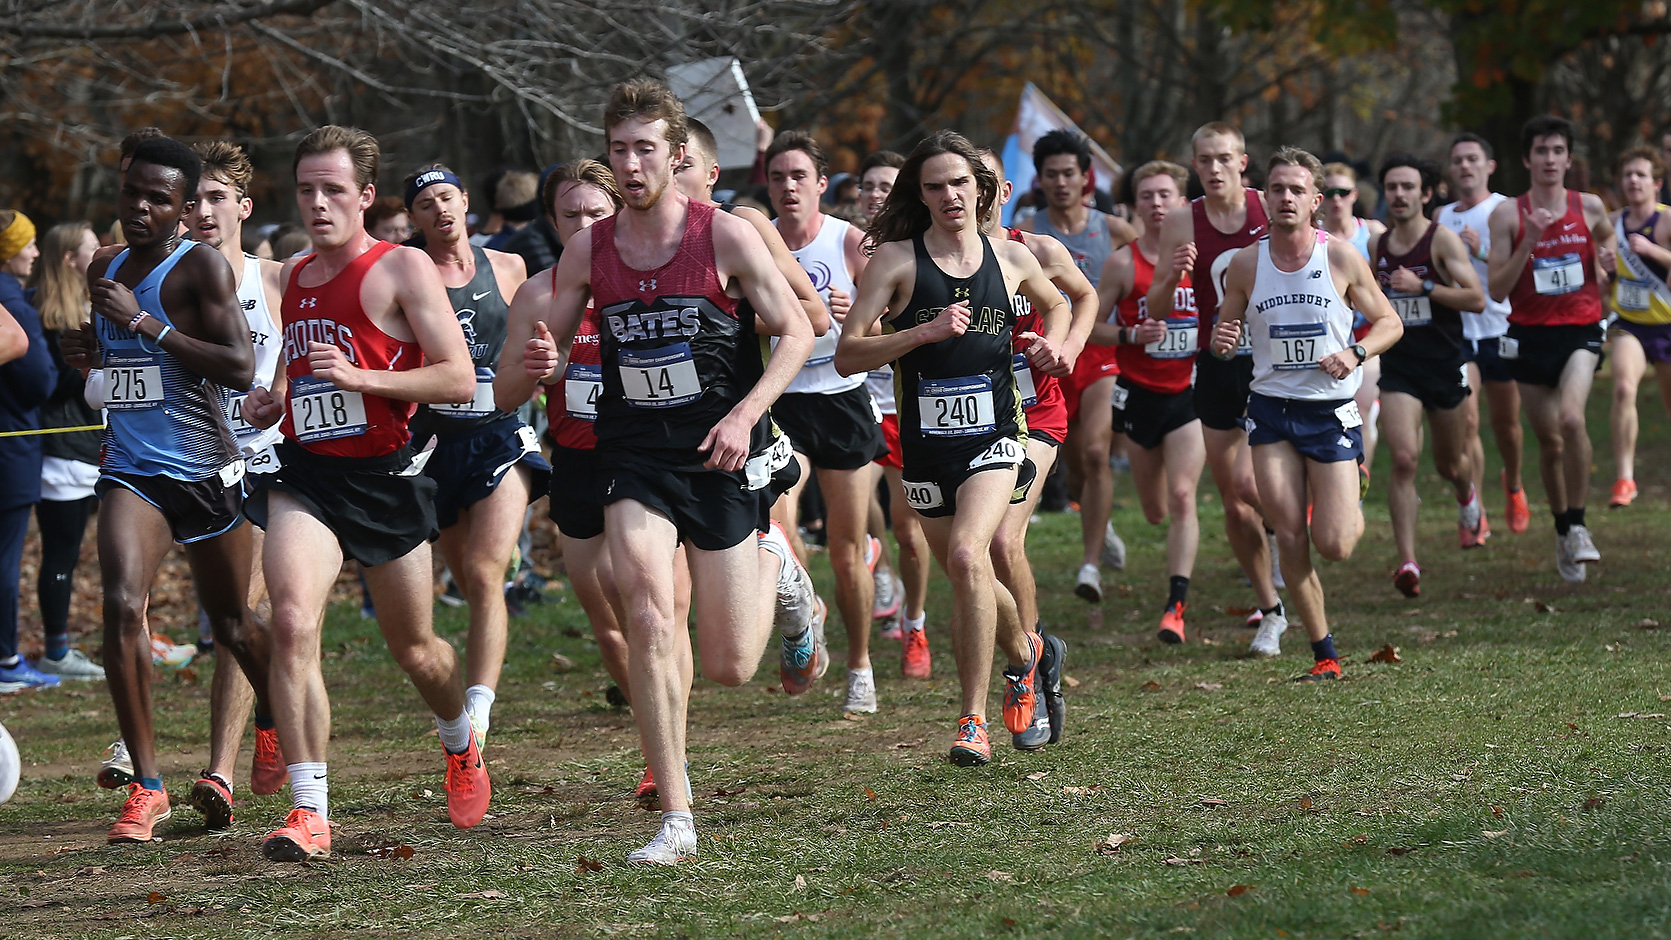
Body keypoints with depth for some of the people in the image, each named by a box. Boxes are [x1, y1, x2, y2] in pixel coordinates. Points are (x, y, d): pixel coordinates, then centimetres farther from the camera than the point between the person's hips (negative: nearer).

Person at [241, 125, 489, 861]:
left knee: (414, 648, 13)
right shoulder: (294, 277, 14)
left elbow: (459, 380, -12)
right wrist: (271, 402, 9)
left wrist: (359, 378, -22)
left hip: (383, 475, -3)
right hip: (304, 475, 4)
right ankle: (309, 810, -21)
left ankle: (461, 745, 47)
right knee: (292, 622, -21)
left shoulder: (402, 269, -6)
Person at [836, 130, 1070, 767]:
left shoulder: (1011, 258, 4)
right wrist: (925, 331, -21)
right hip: (926, 444, 1)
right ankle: (1025, 653, 47)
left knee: (968, 554, -25)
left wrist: (1053, 344, 7)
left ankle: (974, 717, -19)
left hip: (995, 434, -1)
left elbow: (1056, 304, 28)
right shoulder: (896, 259, -4)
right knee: (970, 585, 14)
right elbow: (847, 355, -10)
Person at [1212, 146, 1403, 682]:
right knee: (1290, 542, -6)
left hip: (1331, 411, -1)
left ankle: (1350, 507, 30)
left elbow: (1389, 323, 4)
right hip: (1271, 411, 1)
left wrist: (1355, 354, -15)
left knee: (1333, 546, -7)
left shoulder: (1342, 259, -6)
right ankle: (1325, 654, 8)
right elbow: (1224, 336, 10)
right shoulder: (1245, 265, -1)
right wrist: (1222, 343, -14)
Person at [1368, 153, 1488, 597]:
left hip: (1444, 365, -2)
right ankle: (1406, 561, -19)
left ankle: (1468, 498, 53)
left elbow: (1476, 299, -17)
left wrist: (1422, 286, -22)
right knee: (1405, 458, -17)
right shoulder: (1376, 245, 6)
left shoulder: (1443, 240, -9)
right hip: (1397, 365, 2)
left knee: (1449, 464, 14)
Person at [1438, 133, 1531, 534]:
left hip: (1501, 330, -2)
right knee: (1465, 421, -14)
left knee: (1506, 423, 12)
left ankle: (1513, 486, 42)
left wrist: (1482, 251, -30)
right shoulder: (1440, 218, 11)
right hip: (1456, 332, 2)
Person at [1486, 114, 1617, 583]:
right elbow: (1497, 289, -6)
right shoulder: (1507, 214, -2)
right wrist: (1529, 242, -18)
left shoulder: (1590, 207, 2)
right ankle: (1562, 532, 27)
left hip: (1580, 330, -1)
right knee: (1548, 440, 7)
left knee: (1571, 418, -25)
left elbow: (1606, 241, 25)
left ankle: (1579, 526, -13)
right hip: (1530, 335, 1)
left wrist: (1606, 264, 2)